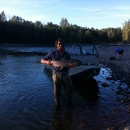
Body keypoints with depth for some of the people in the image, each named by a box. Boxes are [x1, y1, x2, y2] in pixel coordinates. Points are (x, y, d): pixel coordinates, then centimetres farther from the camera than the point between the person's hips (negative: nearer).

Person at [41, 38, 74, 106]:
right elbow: (42, 60, -3)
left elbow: (69, 65, 1)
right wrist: (46, 62, -25)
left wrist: (71, 65, -23)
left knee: (70, 90, 7)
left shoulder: (67, 54, 1)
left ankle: (69, 102, 32)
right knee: (57, 91, 7)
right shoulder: (52, 53, -4)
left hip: (65, 74, 2)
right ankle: (57, 104, 28)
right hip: (56, 74, -2)